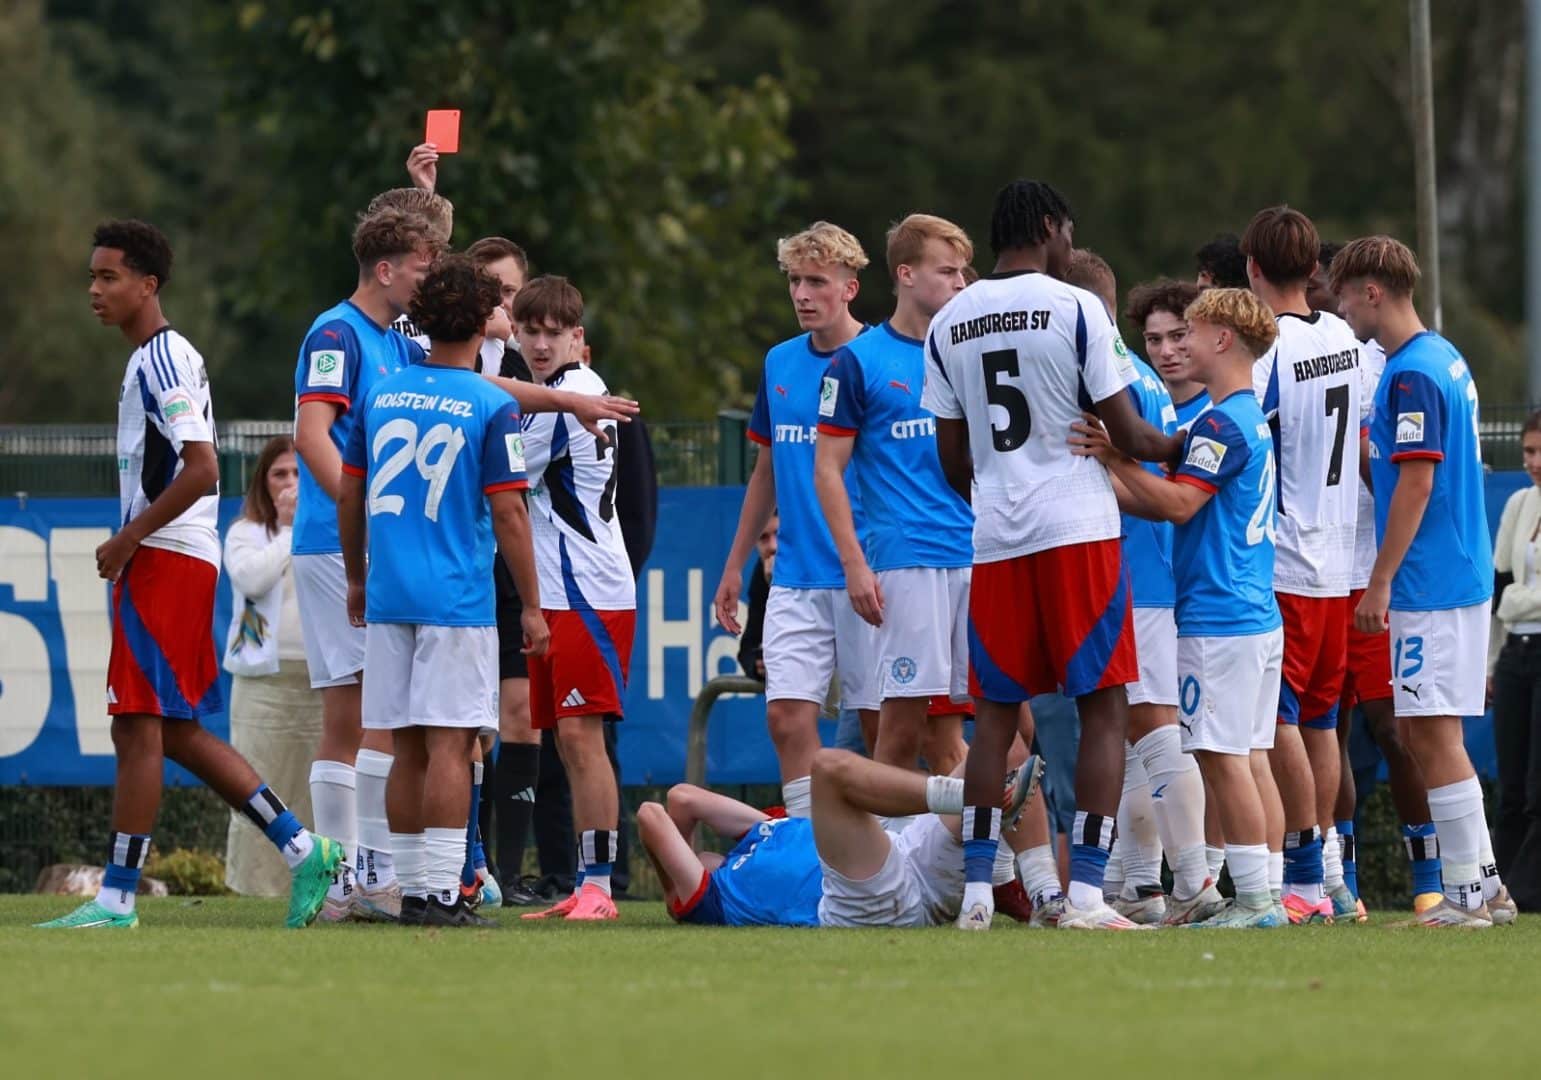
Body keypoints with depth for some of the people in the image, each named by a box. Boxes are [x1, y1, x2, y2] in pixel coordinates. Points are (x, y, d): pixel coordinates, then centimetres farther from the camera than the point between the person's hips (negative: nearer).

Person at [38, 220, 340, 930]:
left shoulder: (160, 363, -13)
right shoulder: (162, 359, 18)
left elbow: (200, 471, -22)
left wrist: (126, 540, -17)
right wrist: (131, 543, 17)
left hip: (163, 558, -10)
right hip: (180, 561, 10)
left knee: (139, 726, -8)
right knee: (178, 732, 11)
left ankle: (117, 897, -8)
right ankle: (302, 850, 11)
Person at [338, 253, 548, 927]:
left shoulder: (382, 394, 8)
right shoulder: (491, 407, -7)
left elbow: (348, 496, 13)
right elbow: (507, 513, -9)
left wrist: (356, 578, 26)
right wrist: (532, 607, -2)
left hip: (387, 596, 5)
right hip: (457, 598, -5)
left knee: (408, 750, 10)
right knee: (449, 745, -5)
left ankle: (411, 889, 13)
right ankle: (440, 892, -10)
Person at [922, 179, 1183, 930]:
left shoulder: (948, 325, 9)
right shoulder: (1076, 310, -5)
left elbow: (952, 459, 13)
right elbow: (1126, 434, -4)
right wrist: (1183, 446, 15)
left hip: (995, 542, 4)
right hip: (1078, 530, -4)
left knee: (995, 713, 11)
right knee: (1104, 708, 0)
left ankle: (975, 890, 5)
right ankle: (1085, 890, -7)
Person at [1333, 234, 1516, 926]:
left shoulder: (1411, 375, -15)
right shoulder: (1445, 361, 15)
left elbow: (1416, 481, -19)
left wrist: (1380, 581, -18)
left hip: (1428, 584, -10)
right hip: (1464, 576, 10)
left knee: (1432, 735, -7)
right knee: (1431, 734, 13)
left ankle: (1466, 893, -7)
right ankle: (1484, 887, 15)